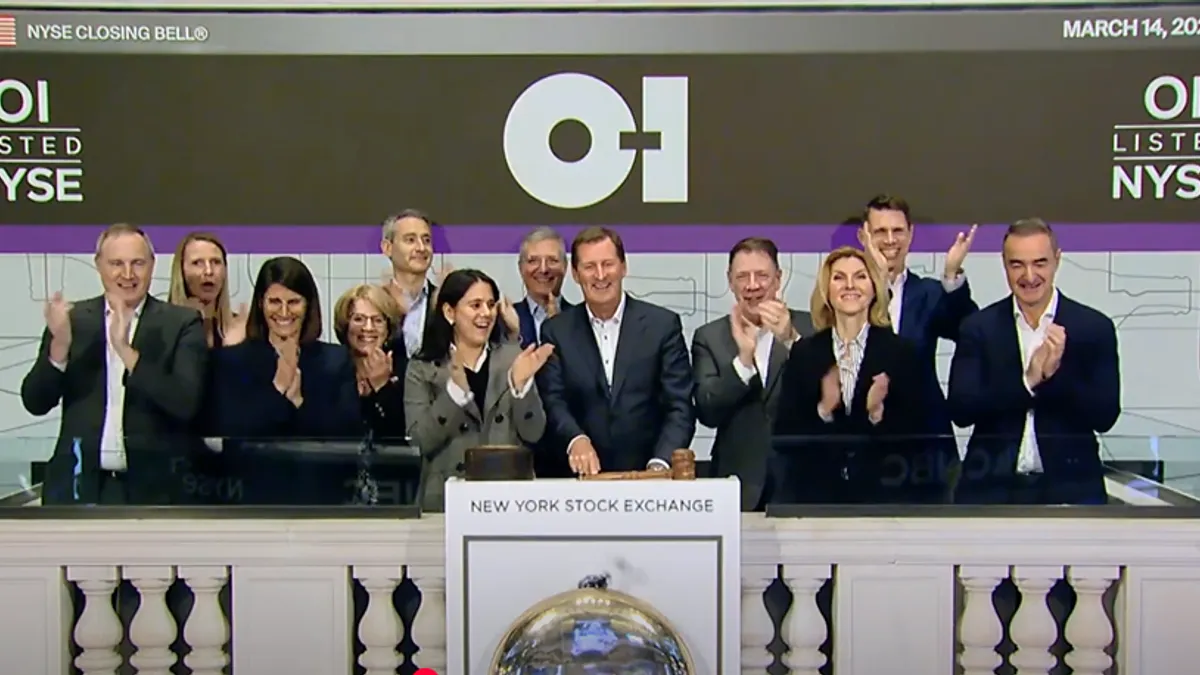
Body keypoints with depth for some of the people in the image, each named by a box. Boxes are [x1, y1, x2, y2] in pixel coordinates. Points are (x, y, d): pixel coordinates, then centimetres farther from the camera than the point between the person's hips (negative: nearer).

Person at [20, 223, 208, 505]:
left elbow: (186, 404, -11)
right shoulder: (72, 318, 7)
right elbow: (35, 403, 3)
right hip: (78, 486, 2)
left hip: (154, 488, -2)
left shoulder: (182, 323, 0)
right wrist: (60, 344, -14)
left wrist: (126, 351, -21)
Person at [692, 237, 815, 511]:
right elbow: (707, 413, -6)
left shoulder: (811, 328, 1)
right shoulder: (709, 337, 4)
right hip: (740, 486, 1)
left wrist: (791, 341, -24)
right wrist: (743, 358, -20)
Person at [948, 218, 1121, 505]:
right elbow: (960, 410, -8)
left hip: (1070, 489, 0)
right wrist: (1028, 380, -19)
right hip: (991, 488, 0)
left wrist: (1055, 374, -19)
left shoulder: (1094, 327, 1)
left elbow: (1105, 416, -4)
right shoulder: (978, 328, 2)